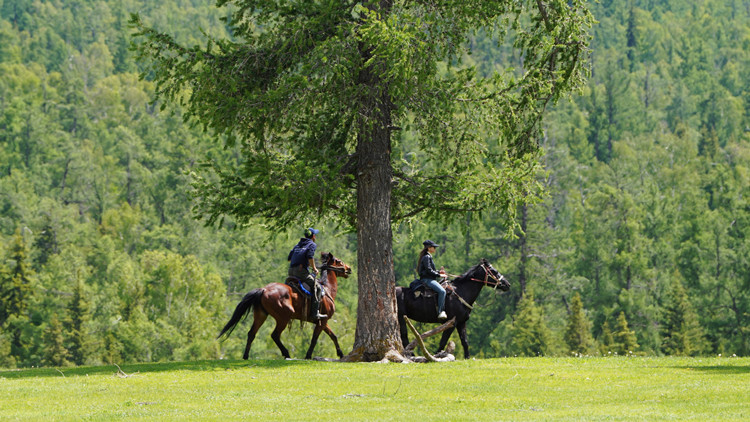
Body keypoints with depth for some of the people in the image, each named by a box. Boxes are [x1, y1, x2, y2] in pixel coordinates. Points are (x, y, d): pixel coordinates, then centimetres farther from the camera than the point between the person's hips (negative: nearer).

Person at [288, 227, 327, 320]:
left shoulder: (297, 245, 25)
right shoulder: (312, 244, 3)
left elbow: (289, 258, 23)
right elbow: (310, 257, -14)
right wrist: (314, 268, -2)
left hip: (291, 271, 8)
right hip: (301, 271, -8)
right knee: (317, 288, -5)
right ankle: (316, 313, -16)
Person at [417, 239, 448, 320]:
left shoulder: (428, 257, 20)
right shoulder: (426, 257, -12)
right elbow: (429, 270, -19)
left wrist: (438, 272, 15)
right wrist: (439, 275, -15)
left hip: (430, 279, 11)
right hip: (427, 279, -11)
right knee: (442, 291, -27)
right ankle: (440, 312, -30)